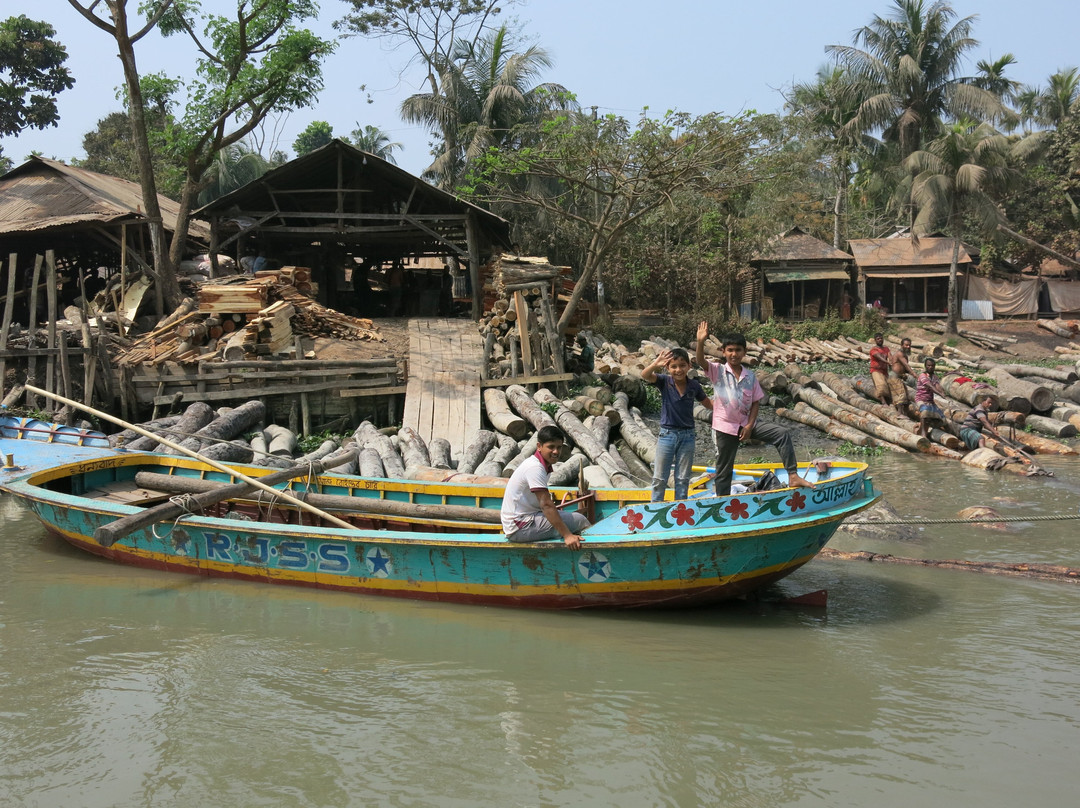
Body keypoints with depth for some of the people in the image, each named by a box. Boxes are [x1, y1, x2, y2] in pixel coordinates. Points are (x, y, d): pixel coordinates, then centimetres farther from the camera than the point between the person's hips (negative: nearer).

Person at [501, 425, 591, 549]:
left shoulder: (545, 466, 12)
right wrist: (567, 535, -29)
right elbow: (546, 504, -26)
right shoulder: (535, 468, -19)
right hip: (519, 529, -11)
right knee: (579, 520, -17)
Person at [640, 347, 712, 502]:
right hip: (667, 434, -2)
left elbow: (709, 404, 12)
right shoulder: (664, 381, -9)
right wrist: (655, 364, -48)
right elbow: (644, 375, -27)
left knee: (683, 479, 12)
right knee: (659, 479, 5)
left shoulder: (694, 385, -2)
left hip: (687, 436, 2)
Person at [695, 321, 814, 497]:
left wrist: (749, 426, -7)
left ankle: (793, 476, -11)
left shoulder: (750, 375, 3)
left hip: (746, 424, 3)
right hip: (725, 427, -3)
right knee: (724, 470, 4)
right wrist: (701, 342, -44)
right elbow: (700, 361, -25)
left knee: (782, 434, -11)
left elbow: (756, 402, 5)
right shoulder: (717, 371, -6)